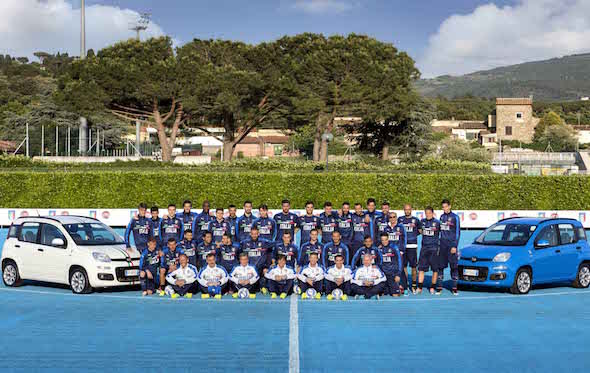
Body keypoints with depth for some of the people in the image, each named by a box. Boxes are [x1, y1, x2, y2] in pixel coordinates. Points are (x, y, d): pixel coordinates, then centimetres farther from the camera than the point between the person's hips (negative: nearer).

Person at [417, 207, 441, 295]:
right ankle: (419, 287, 0)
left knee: (435, 269, 3)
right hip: (424, 247, 3)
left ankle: (432, 287, 13)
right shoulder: (422, 221, 9)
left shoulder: (437, 222, -3)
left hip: (434, 247, -3)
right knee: (421, 268, -2)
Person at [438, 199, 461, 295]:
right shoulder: (442, 217, 13)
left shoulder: (455, 217, -3)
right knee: (440, 265, 1)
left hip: (451, 244, -4)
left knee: (454, 266, -2)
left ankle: (454, 287, 3)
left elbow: (457, 232, -4)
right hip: (442, 245, 4)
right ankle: (439, 286, 5)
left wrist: (455, 246, -10)